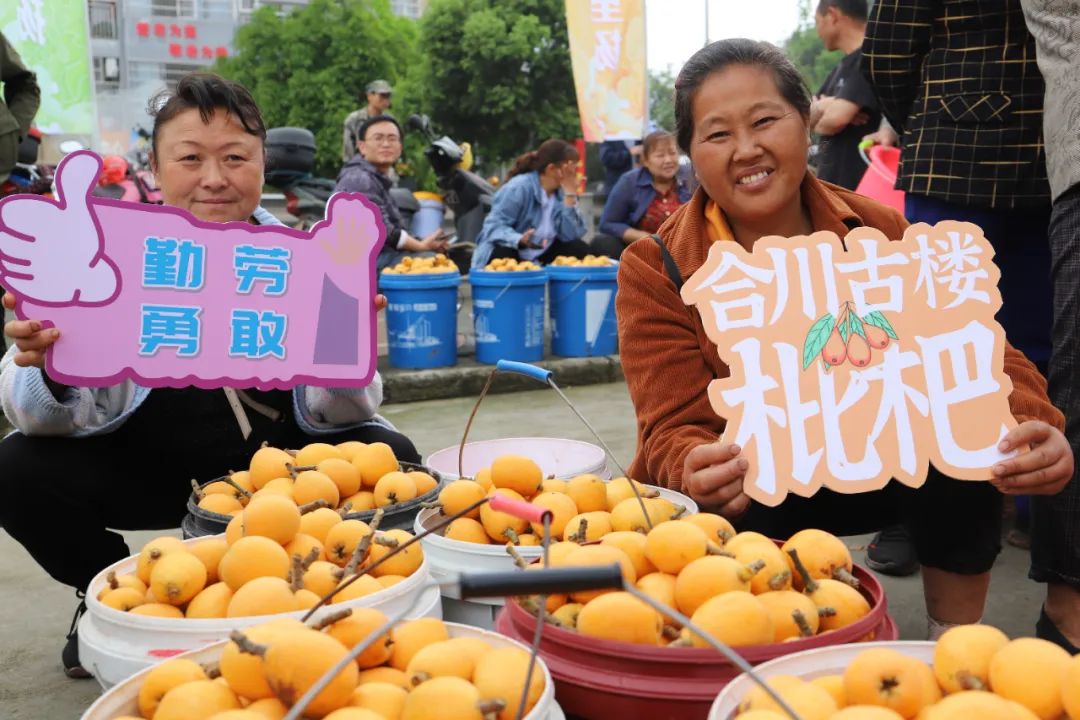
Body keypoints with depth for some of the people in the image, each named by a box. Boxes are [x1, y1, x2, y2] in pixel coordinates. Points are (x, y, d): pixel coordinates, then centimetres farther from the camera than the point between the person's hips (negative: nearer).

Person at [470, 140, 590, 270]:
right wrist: (520, 239, -48)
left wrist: (570, 192, -21)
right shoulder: (518, 187, -23)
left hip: (542, 252, 6)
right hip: (510, 248, -6)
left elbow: (570, 235, -16)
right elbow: (495, 225, -28)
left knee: (583, 252, -10)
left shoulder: (561, 190, -5)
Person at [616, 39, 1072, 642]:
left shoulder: (880, 233, -8)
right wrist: (701, 474, -45)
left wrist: (1031, 428, -38)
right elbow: (673, 431, -20)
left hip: (864, 474, 2)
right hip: (739, 499, -1)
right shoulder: (656, 272, -14)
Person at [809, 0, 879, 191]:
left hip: (860, 185, -10)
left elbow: (836, 117, -22)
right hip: (832, 182, 10)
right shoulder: (842, 67, 18)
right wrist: (821, 107, -10)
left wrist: (817, 122, 1)